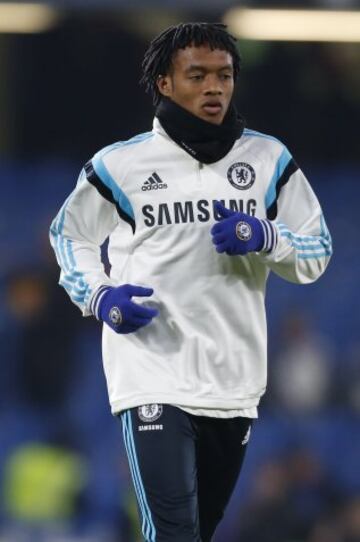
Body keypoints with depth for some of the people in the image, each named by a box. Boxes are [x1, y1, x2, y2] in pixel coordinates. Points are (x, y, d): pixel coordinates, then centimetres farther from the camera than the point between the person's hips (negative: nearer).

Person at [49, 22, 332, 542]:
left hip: (233, 382, 4)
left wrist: (266, 238, -12)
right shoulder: (121, 164, -1)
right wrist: (98, 296, -3)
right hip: (154, 377, -4)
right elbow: (68, 232, 15)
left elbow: (318, 253, 9)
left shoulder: (268, 159, 5)